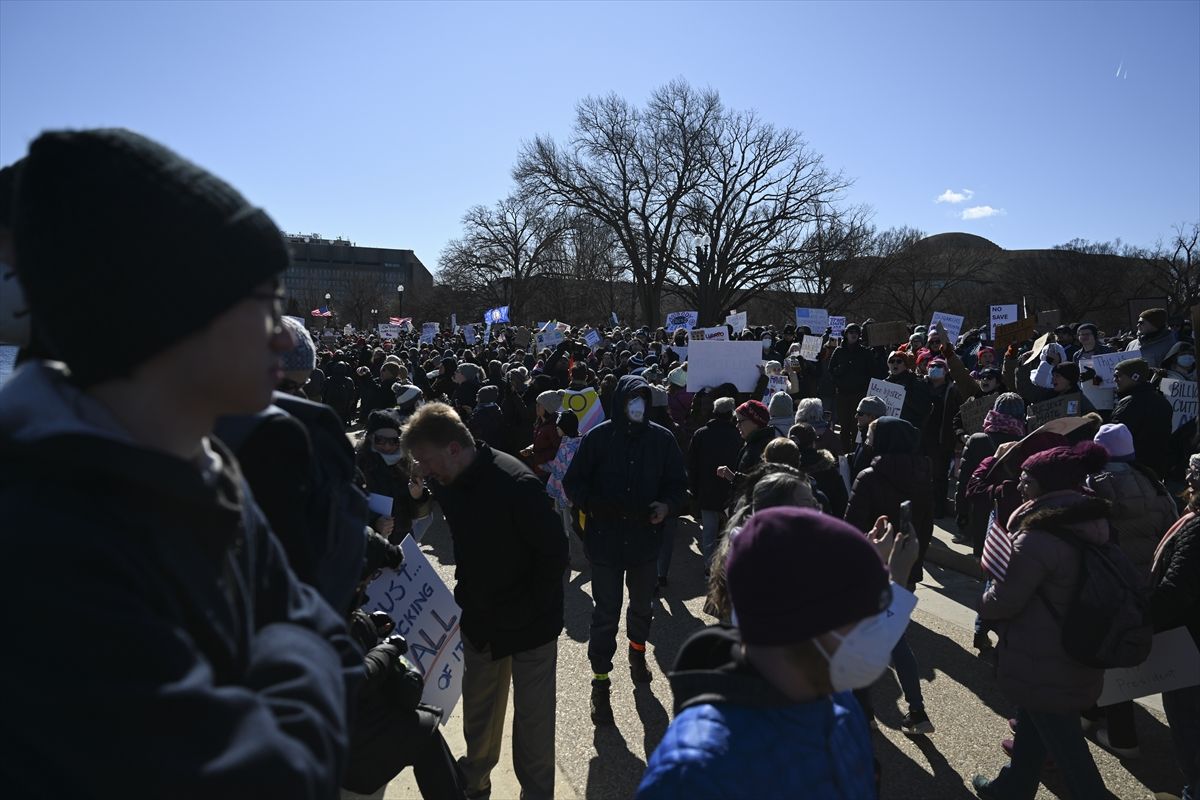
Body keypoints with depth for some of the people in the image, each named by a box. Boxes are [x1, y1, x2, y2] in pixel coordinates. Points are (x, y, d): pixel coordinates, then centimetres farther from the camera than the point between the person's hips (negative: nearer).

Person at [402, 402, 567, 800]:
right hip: (479, 618, 6)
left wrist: (528, 611, -19)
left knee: (532, 715, 9)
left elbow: (555, 552, -21)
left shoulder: (516, 483, -28)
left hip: (530, 623, -6)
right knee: (477, 708, 20)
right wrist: (465, 597, -2)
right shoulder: (446, 481, -5)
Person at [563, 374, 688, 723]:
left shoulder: (662, 439, -4)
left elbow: (677, 483, 4)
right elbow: (573, 481, -3)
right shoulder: (598, 437, -9)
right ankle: (600, 682, 17)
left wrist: (667, 505, -16)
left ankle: (637, 652, 51)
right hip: (605, 539, -3)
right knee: (606, 613, 2)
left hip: (646, 538, 3)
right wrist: (590, 504, -21)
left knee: (642, 605, 23)